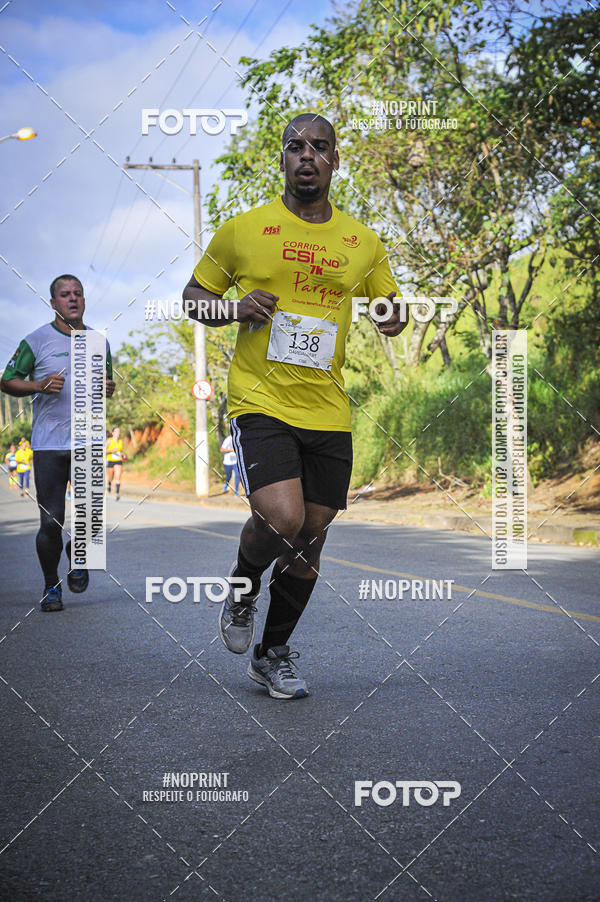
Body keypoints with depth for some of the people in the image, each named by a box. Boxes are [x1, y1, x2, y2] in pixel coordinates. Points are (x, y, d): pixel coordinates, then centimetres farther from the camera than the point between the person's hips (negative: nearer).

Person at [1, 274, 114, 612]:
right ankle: (51, 584, 17)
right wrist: (40, 386, -14)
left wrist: (109, 388, 2)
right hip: (49, 444, -2)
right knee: (51, 521, -2)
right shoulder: (37, 340, 0)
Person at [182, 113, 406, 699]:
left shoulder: (363, 242, 9)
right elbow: (193, 297, 10)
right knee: (281, 519, -23)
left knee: (310, 539, 8)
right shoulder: (242, 230, 1)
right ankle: (242, 587, 13)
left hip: (329, 413, 4)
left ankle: (273, 653, 30)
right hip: (260, 402, -4)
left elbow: (390, 302, 20)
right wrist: (236, 309, -11)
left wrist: (392, 318, -4)